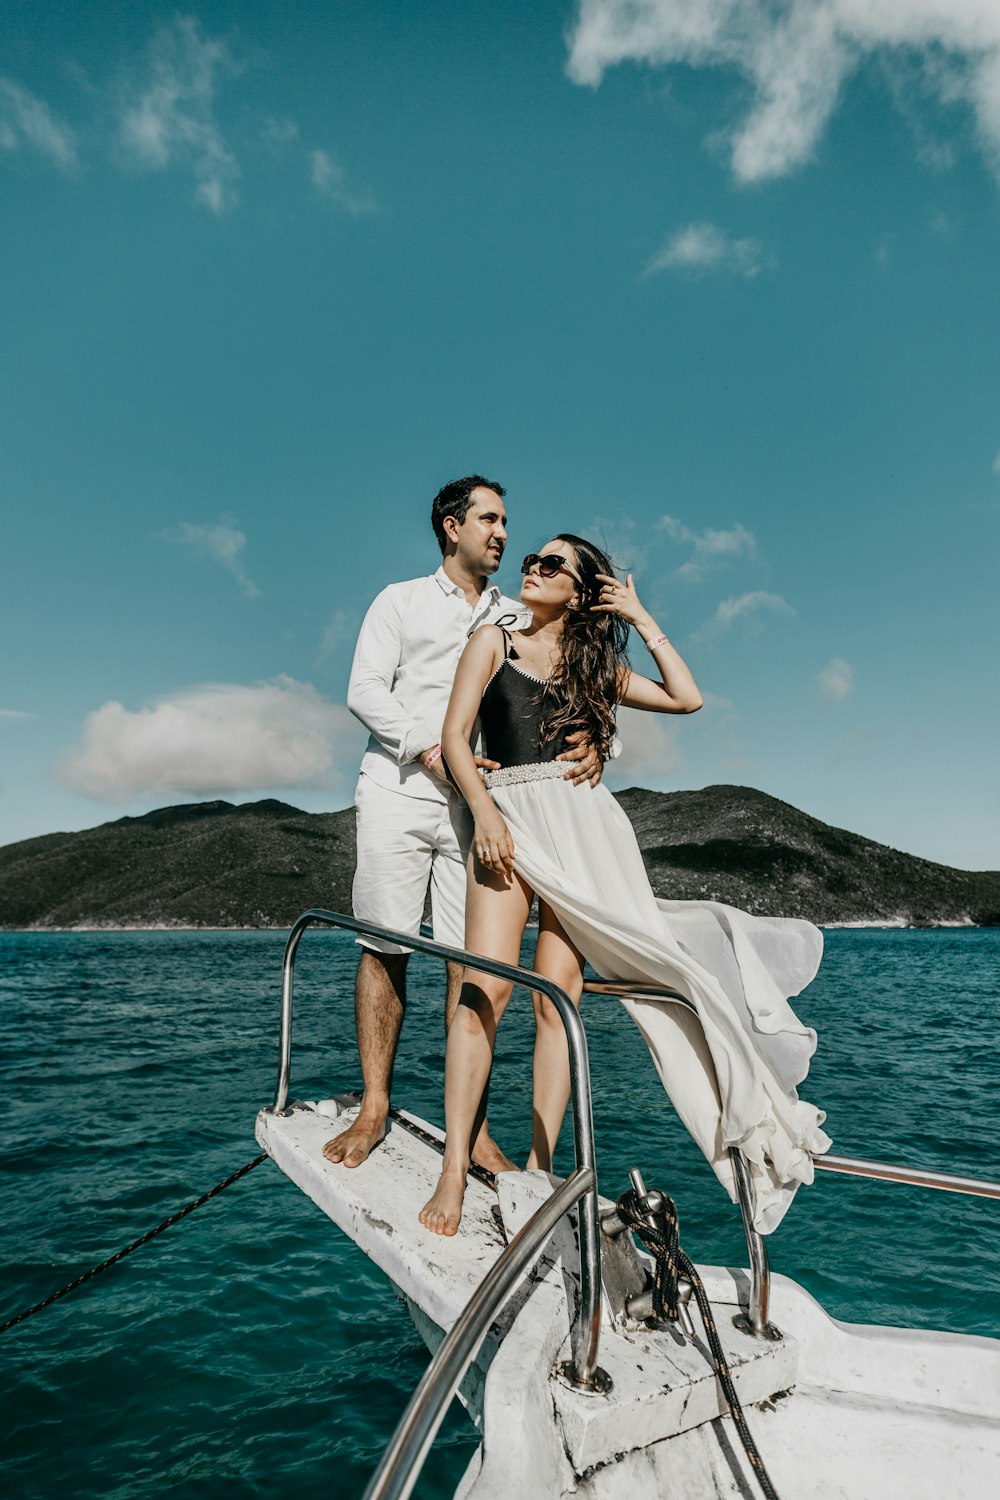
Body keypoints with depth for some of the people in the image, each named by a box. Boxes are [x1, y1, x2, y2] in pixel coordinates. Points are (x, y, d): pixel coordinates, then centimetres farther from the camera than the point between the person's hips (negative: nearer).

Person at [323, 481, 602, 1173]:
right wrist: (431, 749, -13)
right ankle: (374, 1109, 9)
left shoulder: (518, 618, 19)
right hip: (399, 789, -1)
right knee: (385, 947, -2)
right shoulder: (401, 600, 13)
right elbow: (366, 689, 2)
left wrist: (589, 745, -14)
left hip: (480, 800, 2)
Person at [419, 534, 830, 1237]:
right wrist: (484, 812, -10)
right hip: (509, 814, -2)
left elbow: (686, 698, 13)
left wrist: (642, 620, 15)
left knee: (557, 992, -7)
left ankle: (539, 1166, -1)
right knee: (488, 987, -16)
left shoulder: (594, 665, 22)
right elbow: (455, 733, 5)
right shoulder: (495, 640, 16)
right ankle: (455, 1171, -13)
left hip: (584, 819, 2)